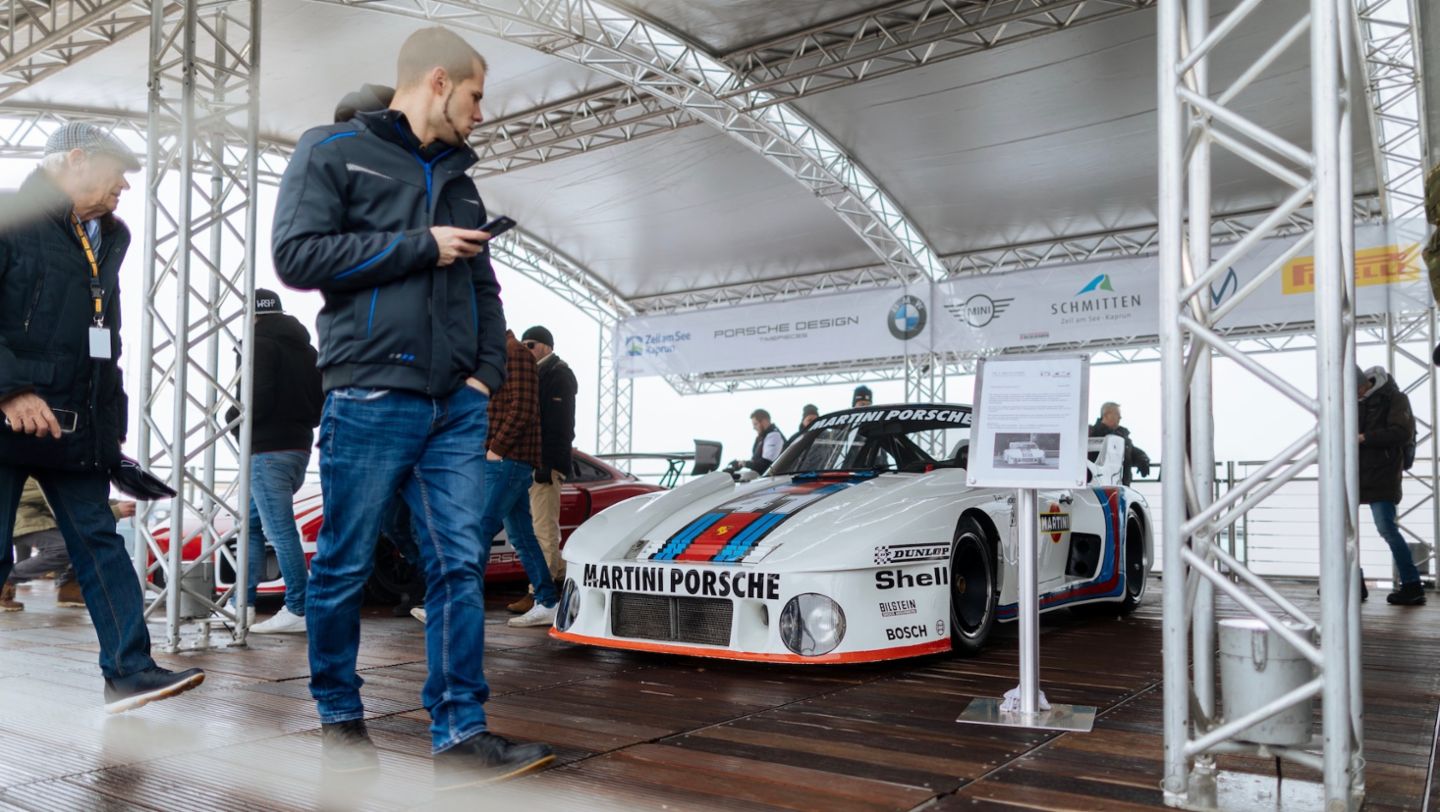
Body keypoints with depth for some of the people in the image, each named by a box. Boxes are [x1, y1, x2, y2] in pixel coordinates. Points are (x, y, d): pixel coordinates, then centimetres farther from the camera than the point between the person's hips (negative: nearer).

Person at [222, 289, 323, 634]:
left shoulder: (261, 344, -8)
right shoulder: (307, 349, 17)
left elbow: (258, 400, -18)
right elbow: (321, 403, 16)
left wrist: (231, 416, 0)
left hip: (268, 451, -9)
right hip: (299, 448, 9)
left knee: (280, 530, -8)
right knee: (253, 523, 17)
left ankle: (299, 610, -7)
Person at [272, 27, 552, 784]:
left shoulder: (458, 177, 21)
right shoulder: (333, 151, 3)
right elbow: (297, 255, -10)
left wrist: (488, 371, 7)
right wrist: (420, 245, -10)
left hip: (456, 407, 6)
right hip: (370, 398, -5)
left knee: (459, 565, 0)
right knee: (345, 565, 3)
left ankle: (460, 735, 4)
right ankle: (338, 713, 22)